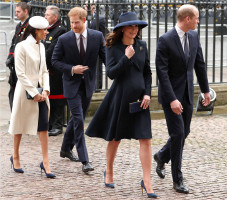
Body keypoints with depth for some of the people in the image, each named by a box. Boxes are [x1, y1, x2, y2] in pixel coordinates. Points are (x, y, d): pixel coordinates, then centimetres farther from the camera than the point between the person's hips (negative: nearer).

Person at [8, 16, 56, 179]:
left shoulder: (41, 46, 9)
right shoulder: (22, 46, -11)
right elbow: (20, 73, -14)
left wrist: (45, 90, -2)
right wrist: (34, 93, -15)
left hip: (40, 92, 6)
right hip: (25, 91, -5)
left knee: (44, 126, -2)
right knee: (20, 125, 8)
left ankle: (45, 162, -1)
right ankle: (15, 157, 25)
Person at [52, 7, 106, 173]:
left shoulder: (97, 36, -4)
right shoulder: (64, 39, -8)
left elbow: (106, 57, -1)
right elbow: (55, 61, -1)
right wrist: (72, 69, -17)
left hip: (88, 83, 3)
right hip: (72, 84, -3)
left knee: (77, 118, 15)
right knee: (78, 119, -11)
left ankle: (66, 149, 36)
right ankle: (85, 160, -12)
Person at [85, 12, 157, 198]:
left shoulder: (142, 46, 6)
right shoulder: (114, 48, -4)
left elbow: (147, 72, 12)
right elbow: (111, 73, -12)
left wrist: (147, 93, 1)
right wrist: (126, 58, -20)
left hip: (139, 98, 3)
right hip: (120, 97, -3)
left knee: (145, 139, -6)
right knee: (115, 138, 11)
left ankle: (147, 181, -2)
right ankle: (109, 172, 33)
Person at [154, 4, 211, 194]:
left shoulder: (194, 36, 3)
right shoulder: (165, 40, -17)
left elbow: (199, 64, 13)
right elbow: (162, 72, -19)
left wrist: (206, 89, 15)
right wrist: (172, 100, -23)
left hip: (187, 93, 6)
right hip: (171, 94, -6)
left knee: (184, 132, 11)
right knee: (177, 133, -8)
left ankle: (162, 156, 40)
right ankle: (178, 179, 2)